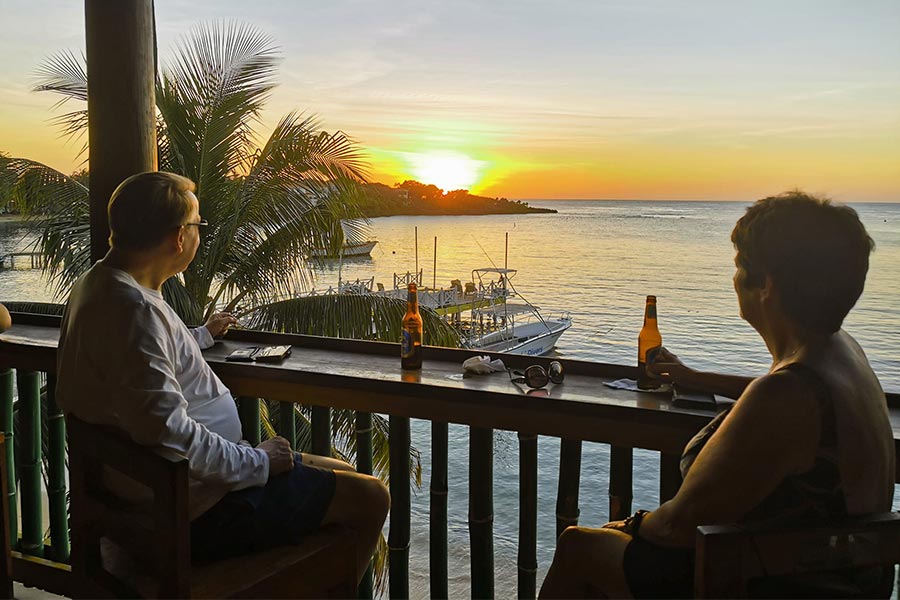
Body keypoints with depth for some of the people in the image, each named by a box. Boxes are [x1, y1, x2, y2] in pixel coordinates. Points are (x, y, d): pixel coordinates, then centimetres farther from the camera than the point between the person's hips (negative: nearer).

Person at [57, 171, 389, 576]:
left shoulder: (100, 283, 8)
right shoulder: (134, 310, -27)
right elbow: (169, 432, -32)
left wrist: (203, 334, 41)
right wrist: (258, 462, -19)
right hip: (202, 509, -11)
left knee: (342, 474, 20)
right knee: (369, 498, -5)